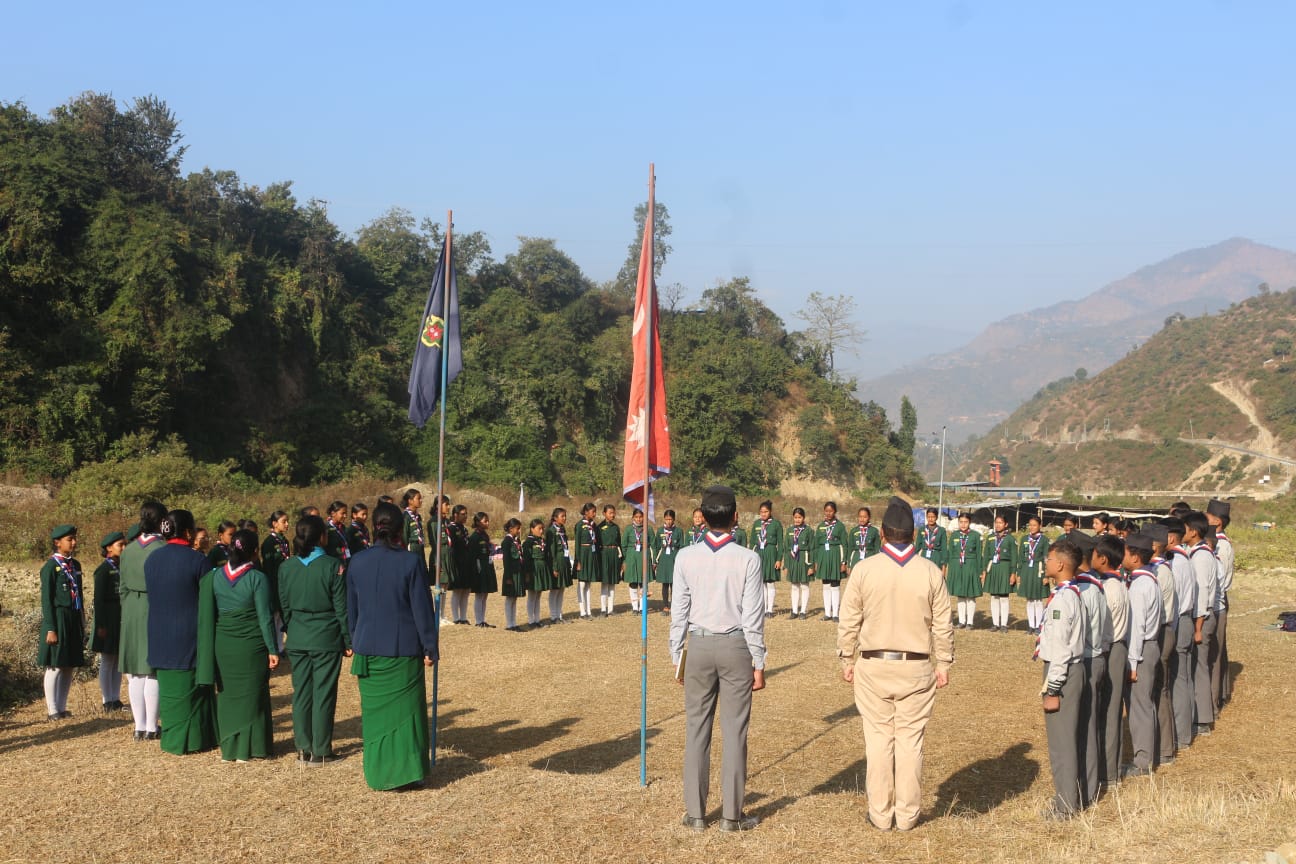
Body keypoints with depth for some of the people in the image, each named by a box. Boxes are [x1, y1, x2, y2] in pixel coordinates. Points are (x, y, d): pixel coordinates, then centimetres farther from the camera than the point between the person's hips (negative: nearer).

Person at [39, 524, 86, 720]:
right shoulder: (50, 566, -8)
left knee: (70, 666, 9)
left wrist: (82, 624, 16)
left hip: (74, 620, 7)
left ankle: (62, 707, 17)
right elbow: (46, 599, -10)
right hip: (58, 620, -7)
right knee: (55, 666, -2)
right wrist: (50, 629, -14)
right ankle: (52, 710, 4)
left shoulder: (75, 565, 13)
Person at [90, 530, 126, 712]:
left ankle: (116, 699, 14)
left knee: (119, 661, 9)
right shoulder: (103, 570, -9)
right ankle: (107, 701, 5)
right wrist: (101, 625, -16)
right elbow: (99, 599, -12)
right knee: (107, 661, 0)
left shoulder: (123, 568, 12)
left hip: (122, 618, 7)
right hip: (109, 619, -7)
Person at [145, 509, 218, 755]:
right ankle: (193, 740, 11)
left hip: (160, 635, 5)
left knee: (169, 687, 13)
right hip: (190, 634, -5)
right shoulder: (197, 560, -15)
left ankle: (172, 740, 18)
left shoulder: (151, 559, 1)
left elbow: (152, 596, 11)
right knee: (192, 687, 6)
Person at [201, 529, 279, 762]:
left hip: (222, 645, 3)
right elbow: (265, 617, -11)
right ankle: (253, 747, 11)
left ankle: (229, 748, 16)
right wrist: (273, 649, -5)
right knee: (252, 695, 8)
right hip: (252, 646, -3)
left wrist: (210, 648, 11)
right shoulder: (257, 578, -12)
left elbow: (206, 615, 3)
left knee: (228, 695, 13)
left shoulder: (214, 577, -1)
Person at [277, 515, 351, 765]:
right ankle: (320, 751, 7)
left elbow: (284, 605, 7)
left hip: (297, 639, 4)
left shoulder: (286, 567, -1)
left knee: (301, 693, 11)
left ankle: (303, 748, 15)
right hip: (327, 638, -4)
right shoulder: (333, 566, -12)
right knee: (323, 694, 3)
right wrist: (348, 641, 0)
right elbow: (341, 607, -8)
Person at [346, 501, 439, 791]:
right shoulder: (411, 562, -12)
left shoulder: (357, 563, 0)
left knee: (374, 711, 12)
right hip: (404, 650, -3)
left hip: (368, 649, 3)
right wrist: (430, 647, -1)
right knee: (405, 712, 7)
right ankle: (405, 771, 9)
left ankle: (377, 773, 17)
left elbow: (351, 611, 8)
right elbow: (422, 608, -9)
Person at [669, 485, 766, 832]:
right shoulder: (748, 559, -9)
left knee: (696, 728, 8)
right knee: (734, 731, 4)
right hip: (736, 647, -2)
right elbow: (753, 618, -7)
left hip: (698, 647, 2)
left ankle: (695, 813, 14)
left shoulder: (686, 558, -3)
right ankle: (732, 814, 9)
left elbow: (679, 612, 1)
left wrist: (677, 657, 10)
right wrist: (758, 664, 1)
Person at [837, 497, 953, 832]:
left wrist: (847, 660, 10)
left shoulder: (863, 569, -6)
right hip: (916, 667, 0)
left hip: (873, 666, 0)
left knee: (878, 738, 8)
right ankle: (907, 815, 13)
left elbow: (849, 621, -1)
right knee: (910, 740, 7)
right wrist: (943, 663, 11)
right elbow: (943, 625, 0)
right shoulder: (930, 572, -4)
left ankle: (880, 813, 14)